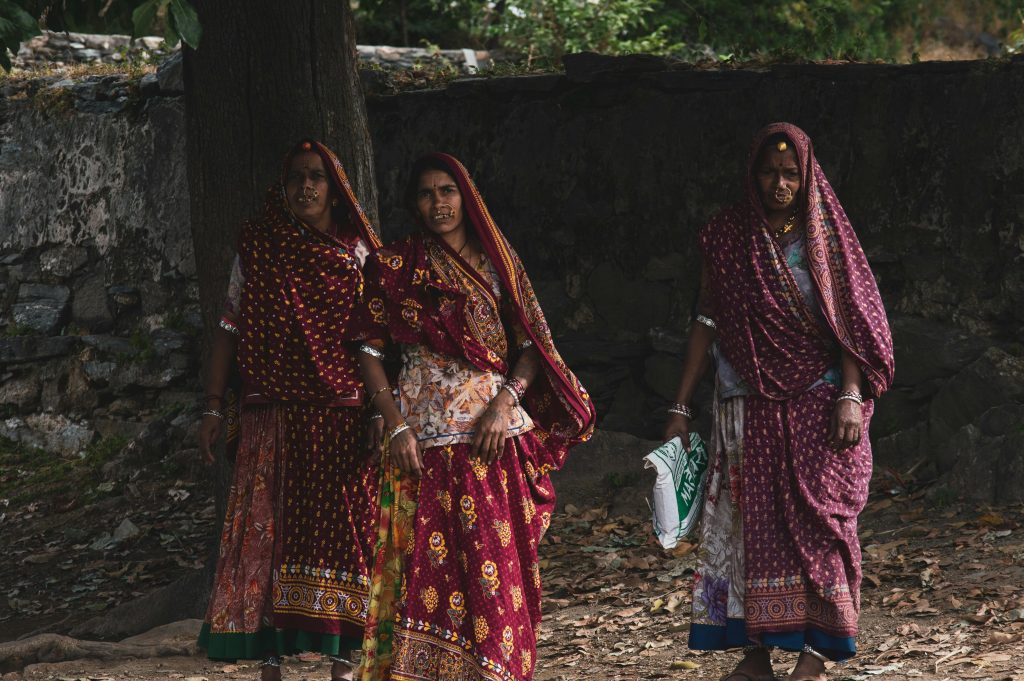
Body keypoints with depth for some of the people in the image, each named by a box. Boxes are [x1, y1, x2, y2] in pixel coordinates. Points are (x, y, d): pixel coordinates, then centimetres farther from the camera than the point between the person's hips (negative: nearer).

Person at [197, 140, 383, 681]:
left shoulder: (359, 254, 7)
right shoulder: (258, 247, 5)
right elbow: (230, 328, 6)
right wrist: (213, 408, 1)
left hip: (345, 418, 1)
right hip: (276, 418, 0)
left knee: (342, 529, -1)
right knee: (271, 528, -4)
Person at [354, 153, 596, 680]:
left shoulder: (496, 262, 11)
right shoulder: (395, 266, 5)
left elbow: (530, 345, 8)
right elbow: (369, 351, 3)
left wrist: (505, 400, -9)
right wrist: (396, 426, -8)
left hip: (497, 433, 2)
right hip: (428, 435, -2)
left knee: (500, 561, 0)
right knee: (430, 560, -8)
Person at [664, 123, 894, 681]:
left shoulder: (825, 237, 1)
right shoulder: (726, 237, 5)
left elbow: (850, 321, -2)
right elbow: (706, 323, 7)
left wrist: (852, 395, -14)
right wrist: (680, 407, 4)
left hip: (815, 405, -2)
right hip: (748, 410, 2)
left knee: (815, 521, -7)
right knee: (750, 524, 0)